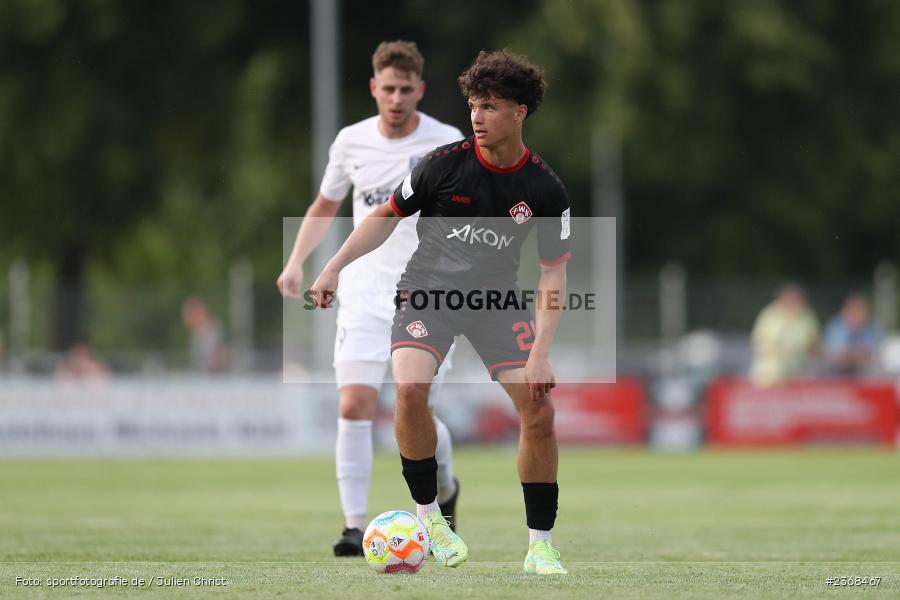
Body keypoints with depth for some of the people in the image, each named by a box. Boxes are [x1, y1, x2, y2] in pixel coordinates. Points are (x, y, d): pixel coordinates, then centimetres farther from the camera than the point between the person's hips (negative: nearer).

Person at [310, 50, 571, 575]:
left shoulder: (545, 189, -9)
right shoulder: (447, 163, -11)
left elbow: (554, 272, -4)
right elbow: (388, 216, 3)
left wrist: (540, 352, -14)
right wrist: (335, 266, -7)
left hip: (497, 296, 1)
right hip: (428, 290, -1)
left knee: (540, 409, -13)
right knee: (411, 388, -28)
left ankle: (541, 546, 1)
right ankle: (428, 516, -9)